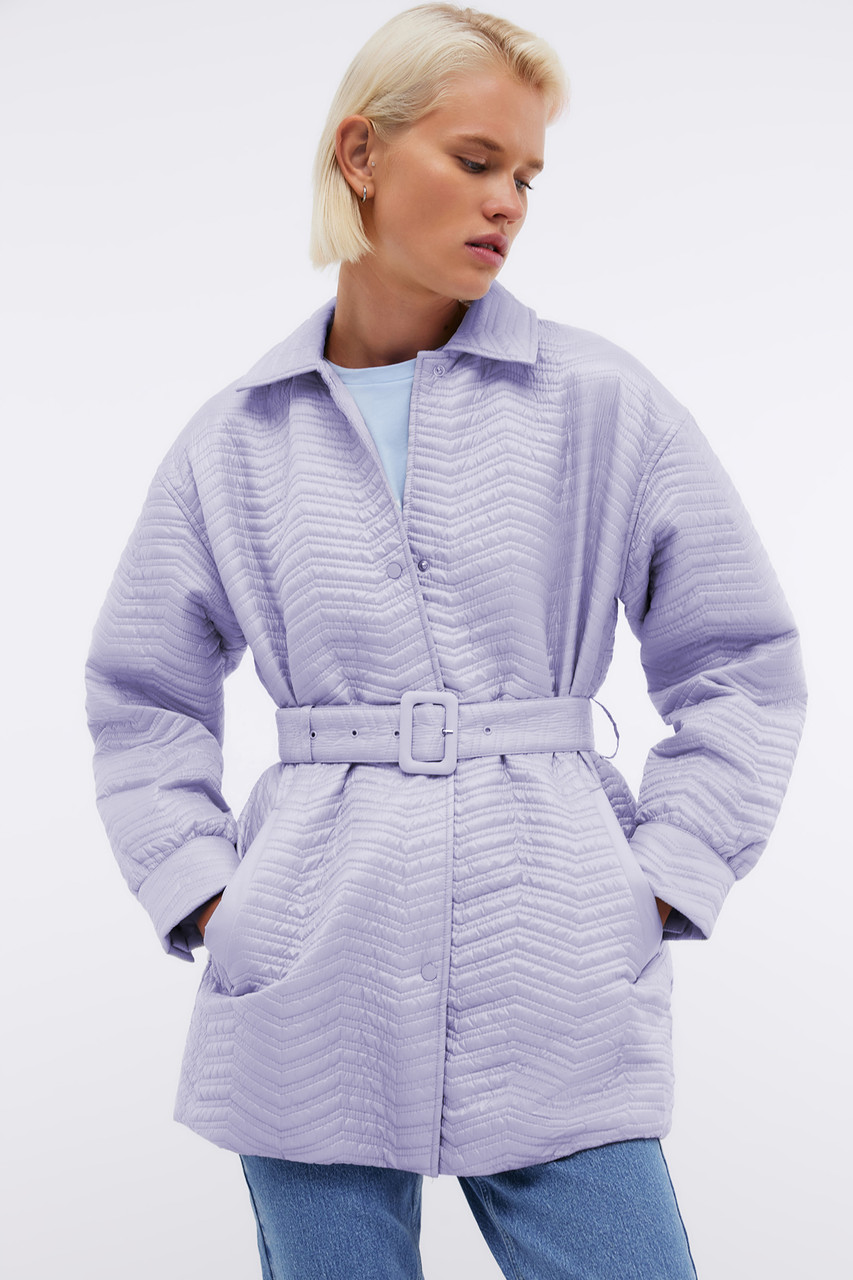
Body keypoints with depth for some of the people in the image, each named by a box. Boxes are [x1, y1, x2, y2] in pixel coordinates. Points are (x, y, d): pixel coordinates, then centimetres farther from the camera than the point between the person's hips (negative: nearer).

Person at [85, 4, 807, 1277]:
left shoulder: (605, 403, 1)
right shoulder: (237, 437, 5)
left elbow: (741, 664, 6)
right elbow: (141, 695, 15)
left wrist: (658, 882, -1)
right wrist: (202, 889, 4)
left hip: (556, 983, -1)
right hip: (311, 990, 1)